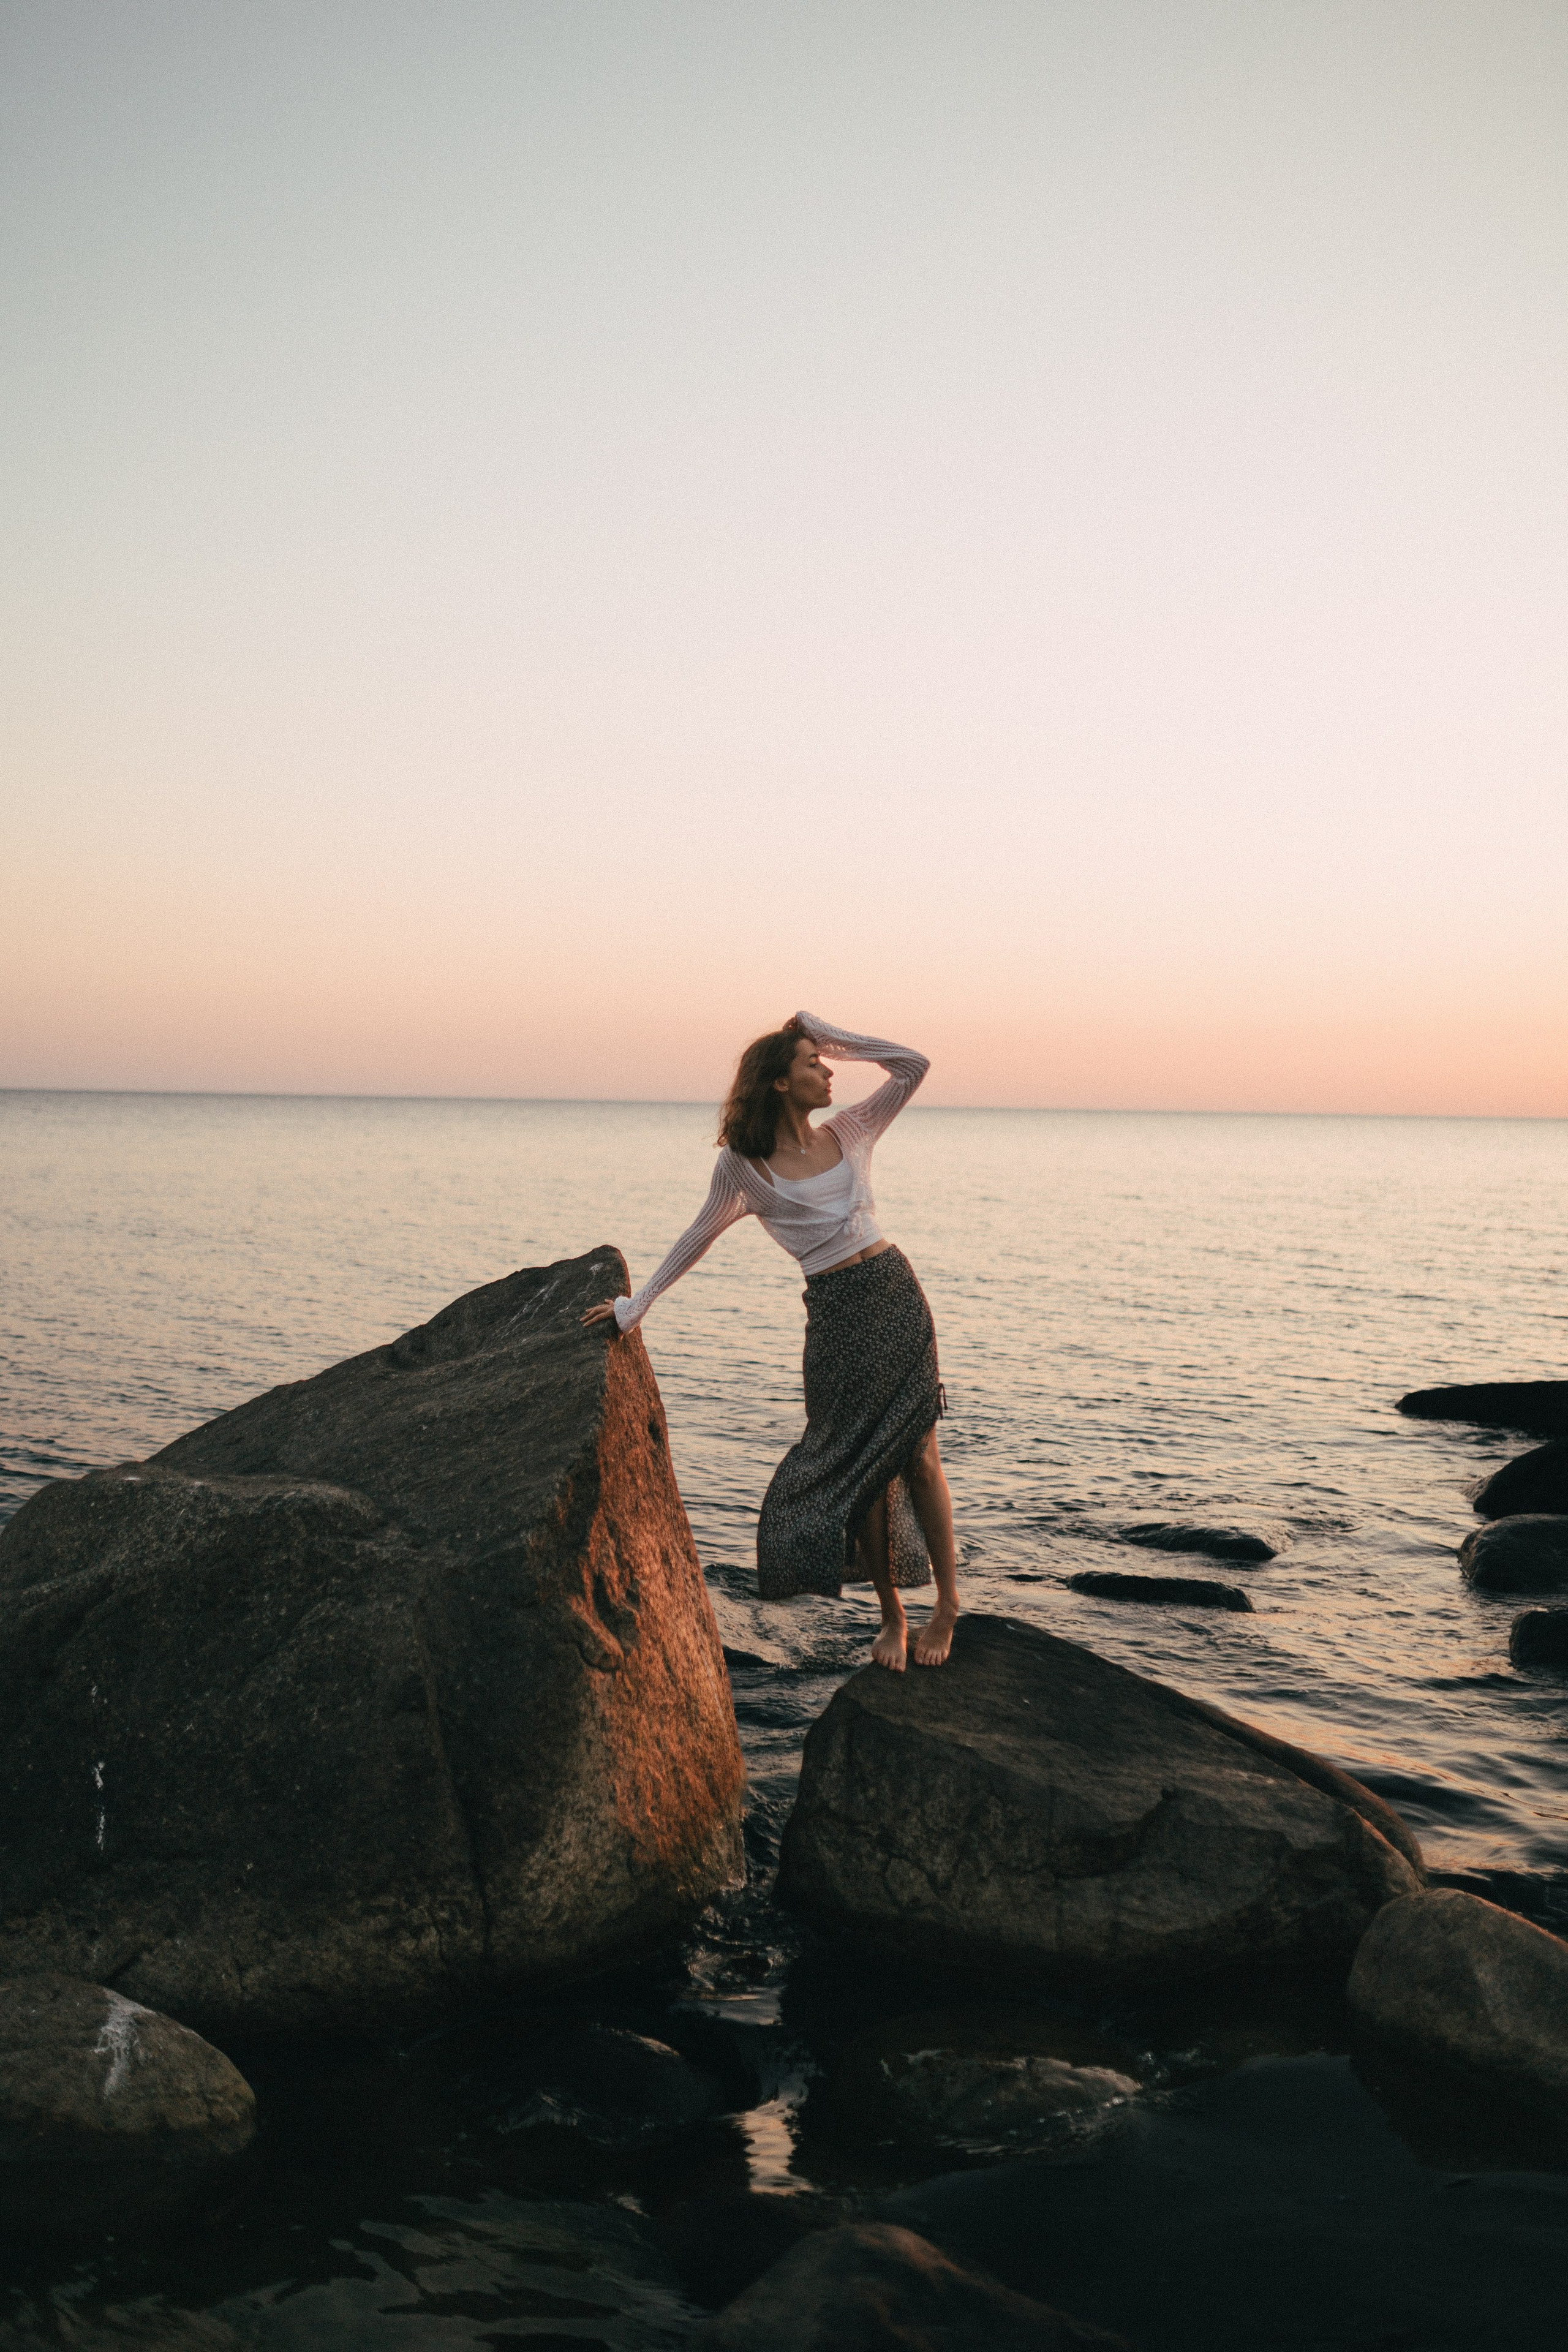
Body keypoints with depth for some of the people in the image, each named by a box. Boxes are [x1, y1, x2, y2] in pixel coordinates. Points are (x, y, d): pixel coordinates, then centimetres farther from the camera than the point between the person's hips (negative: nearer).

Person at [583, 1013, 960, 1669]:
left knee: (919, 1453, 0)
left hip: (896, 1295, 3)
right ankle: (892, 1615, 16)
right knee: (863, 1463, 3)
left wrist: (834, 1036, 1)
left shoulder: (847, 1133, 7)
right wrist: (638, 1304, 11)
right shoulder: (744, 1164, -2)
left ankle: (948, 1602, 12)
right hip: (836, 1314, -2)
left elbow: (913, 1066, 6)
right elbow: (698, 1238, 8)